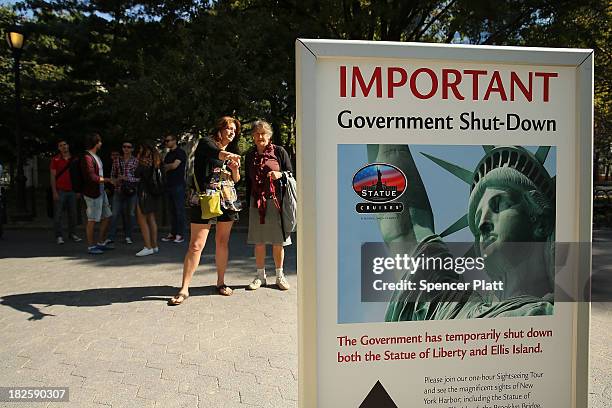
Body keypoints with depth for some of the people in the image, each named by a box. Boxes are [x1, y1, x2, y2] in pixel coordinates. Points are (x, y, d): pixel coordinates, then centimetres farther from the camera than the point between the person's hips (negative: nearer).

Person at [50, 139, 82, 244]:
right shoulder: (55, 159, 1)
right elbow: (53, 176, -2)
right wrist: (54, 192, -9)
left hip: (72, 191, 3)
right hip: (60, 191, -3)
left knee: (73, 214, 6)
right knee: (58, 215, -1)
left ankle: (72, 233, 17)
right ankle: (59, 236, 5)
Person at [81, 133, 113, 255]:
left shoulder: (95, 156, 14)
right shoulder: (87, 158, -15)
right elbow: (91, 177, -22)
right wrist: (108, 180, -17)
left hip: (101, 191, 10)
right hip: (92, 193, -10)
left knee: (106, 217, 12)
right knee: (92, 220, -2)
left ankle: (101, 243, 22)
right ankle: (91, 246, 7)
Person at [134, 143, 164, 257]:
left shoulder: (145, 161, -12)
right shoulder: (156, 161, 11)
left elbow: (137, 174, -10)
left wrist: (138, 161, 1)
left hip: (145, 192, -8)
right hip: (154, 193, 8)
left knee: (142, 220, -3)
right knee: (151, 219, 14)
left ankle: (148, 247, -7)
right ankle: (154, 246, 17)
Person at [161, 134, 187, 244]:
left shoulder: (180, 152, -4)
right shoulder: (168, 154, 21)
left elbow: (174, 165, -15)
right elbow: (165, 167, 20)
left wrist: (166, 166, 3)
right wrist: (168, 167, -1)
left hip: (178, 184, -8)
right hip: (169, 184, 8)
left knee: (179, 209, -6)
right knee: (172, 210, 8)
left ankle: (180, 234, -3)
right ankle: (172, 233, 12)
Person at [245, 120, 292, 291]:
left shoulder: (279, 151, 1)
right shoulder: (250, 156, 12)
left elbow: (291, 173, 4)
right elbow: (248, 181, 16)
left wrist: (280, 174, -16)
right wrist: (248, 201, 12)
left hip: (276, 200, -3)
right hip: (256, 202, 3)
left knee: (278, 241, 3)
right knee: (258, 242, 5)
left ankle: (279, 275, 19)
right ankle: (260, 276, 18)